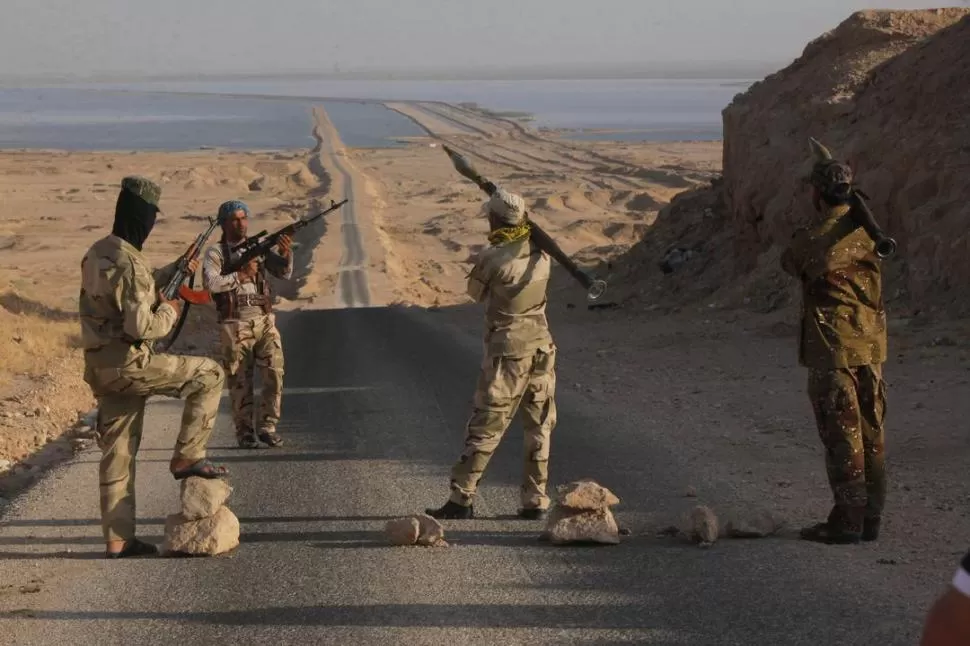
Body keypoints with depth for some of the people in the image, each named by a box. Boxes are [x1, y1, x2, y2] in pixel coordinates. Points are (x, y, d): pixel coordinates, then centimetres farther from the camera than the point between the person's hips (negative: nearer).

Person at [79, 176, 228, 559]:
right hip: (127, 364, -9)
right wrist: (170, 311, -5)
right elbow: (141, 326, -23)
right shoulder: (127, 261, -19)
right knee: (208, 375, 0)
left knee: (118, 453, 12)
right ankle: (187, 457, 1)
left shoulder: (98, 252, 11)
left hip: (101, 368, 9)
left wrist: (174, 271, 28)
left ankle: (118, 540, 15)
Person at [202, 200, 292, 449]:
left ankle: (267, 426, 2)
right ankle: (245, 432, 13)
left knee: (275, 372, -10)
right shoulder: (216, 253, 1)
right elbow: (210, 283, -15)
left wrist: (286, 253, -18)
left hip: (264, 321, 2)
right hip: (235, 324, -2)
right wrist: (242, 275, -14)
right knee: (240, 382, 2)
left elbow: (284, 273, 1)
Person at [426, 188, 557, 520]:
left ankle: (461, 498, 2)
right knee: (539, 428, 11)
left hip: (508, 351, -5)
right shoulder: (540, 253, 0)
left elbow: (476, 291, 2)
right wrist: (525, 222, 16)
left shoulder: (491, 257, -15)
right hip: (542, 346, 5)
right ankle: (536, 501, 12)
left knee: (485, 428, 0)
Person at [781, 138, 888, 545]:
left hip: (832, 347, -6)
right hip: (871, 344, 6)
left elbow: (790, 263, 3)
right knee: (871, 433, 10)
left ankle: (847, 521, -1)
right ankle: (871, 518, 15)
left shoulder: (816, 238, -15)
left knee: (841, 435, -3)